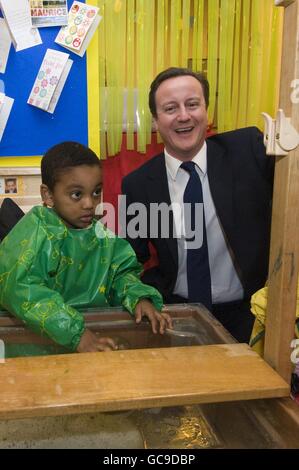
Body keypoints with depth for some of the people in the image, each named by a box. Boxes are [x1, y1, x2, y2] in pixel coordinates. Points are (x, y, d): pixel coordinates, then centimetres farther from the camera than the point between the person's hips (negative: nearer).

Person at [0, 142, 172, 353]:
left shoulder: (102, 234, 4)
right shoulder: (34, 231, -13)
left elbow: (122, 272, 12)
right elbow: (22, 290, -25)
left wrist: (140, 298, -10)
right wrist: (75, 333, -32)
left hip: (96, 327, 3)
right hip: (34, 335, -3)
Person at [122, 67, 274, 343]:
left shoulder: (249, 149, -6)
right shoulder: (137, 185, -3)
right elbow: (135, 259, 5)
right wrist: (162, 298, -9)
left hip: (247, 314, 0)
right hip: (176, 315, 1)